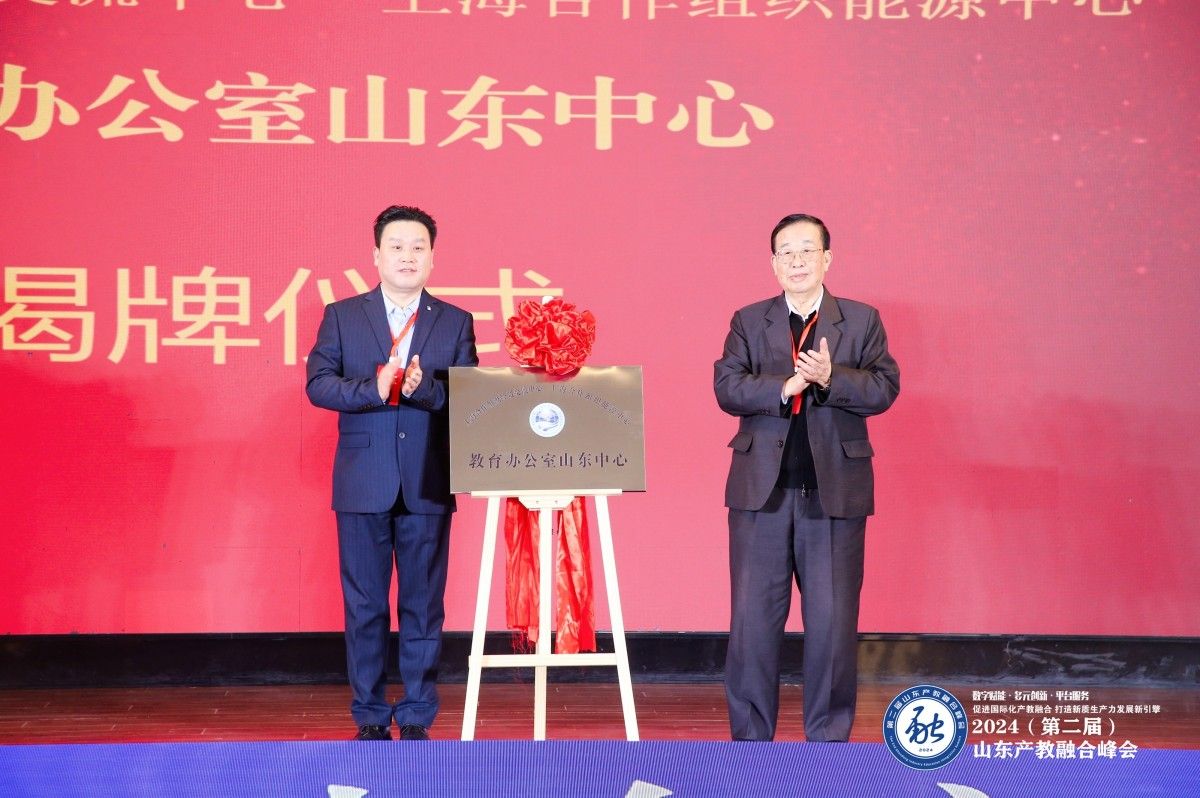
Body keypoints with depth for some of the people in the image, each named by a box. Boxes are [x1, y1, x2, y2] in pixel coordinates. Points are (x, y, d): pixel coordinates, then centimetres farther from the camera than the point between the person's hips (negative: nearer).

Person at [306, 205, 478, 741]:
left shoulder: (455, 323, 8)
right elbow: (318, 384, -3)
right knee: (364, 605, 4)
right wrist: (375, 388, -18)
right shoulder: (342, 316, 7)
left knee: (424, 605, 3)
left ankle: (416, 718, 10)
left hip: (428, 487, 0)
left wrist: (422, 388, -19)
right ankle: (370, 717, 13)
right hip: (363, 485, 0)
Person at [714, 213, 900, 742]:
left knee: (833, 621, 3)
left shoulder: (862, 321, 7)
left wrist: (829, 378, -20)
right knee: (753, 619, 3)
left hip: (836, 491, -1)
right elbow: (727, 388, -4)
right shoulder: (749, 322, 9)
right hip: (762, 489, 1)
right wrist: (784, 387, -19)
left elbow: (884, 388, -4)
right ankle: (749, 738, 12)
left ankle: (830, 738, 14)